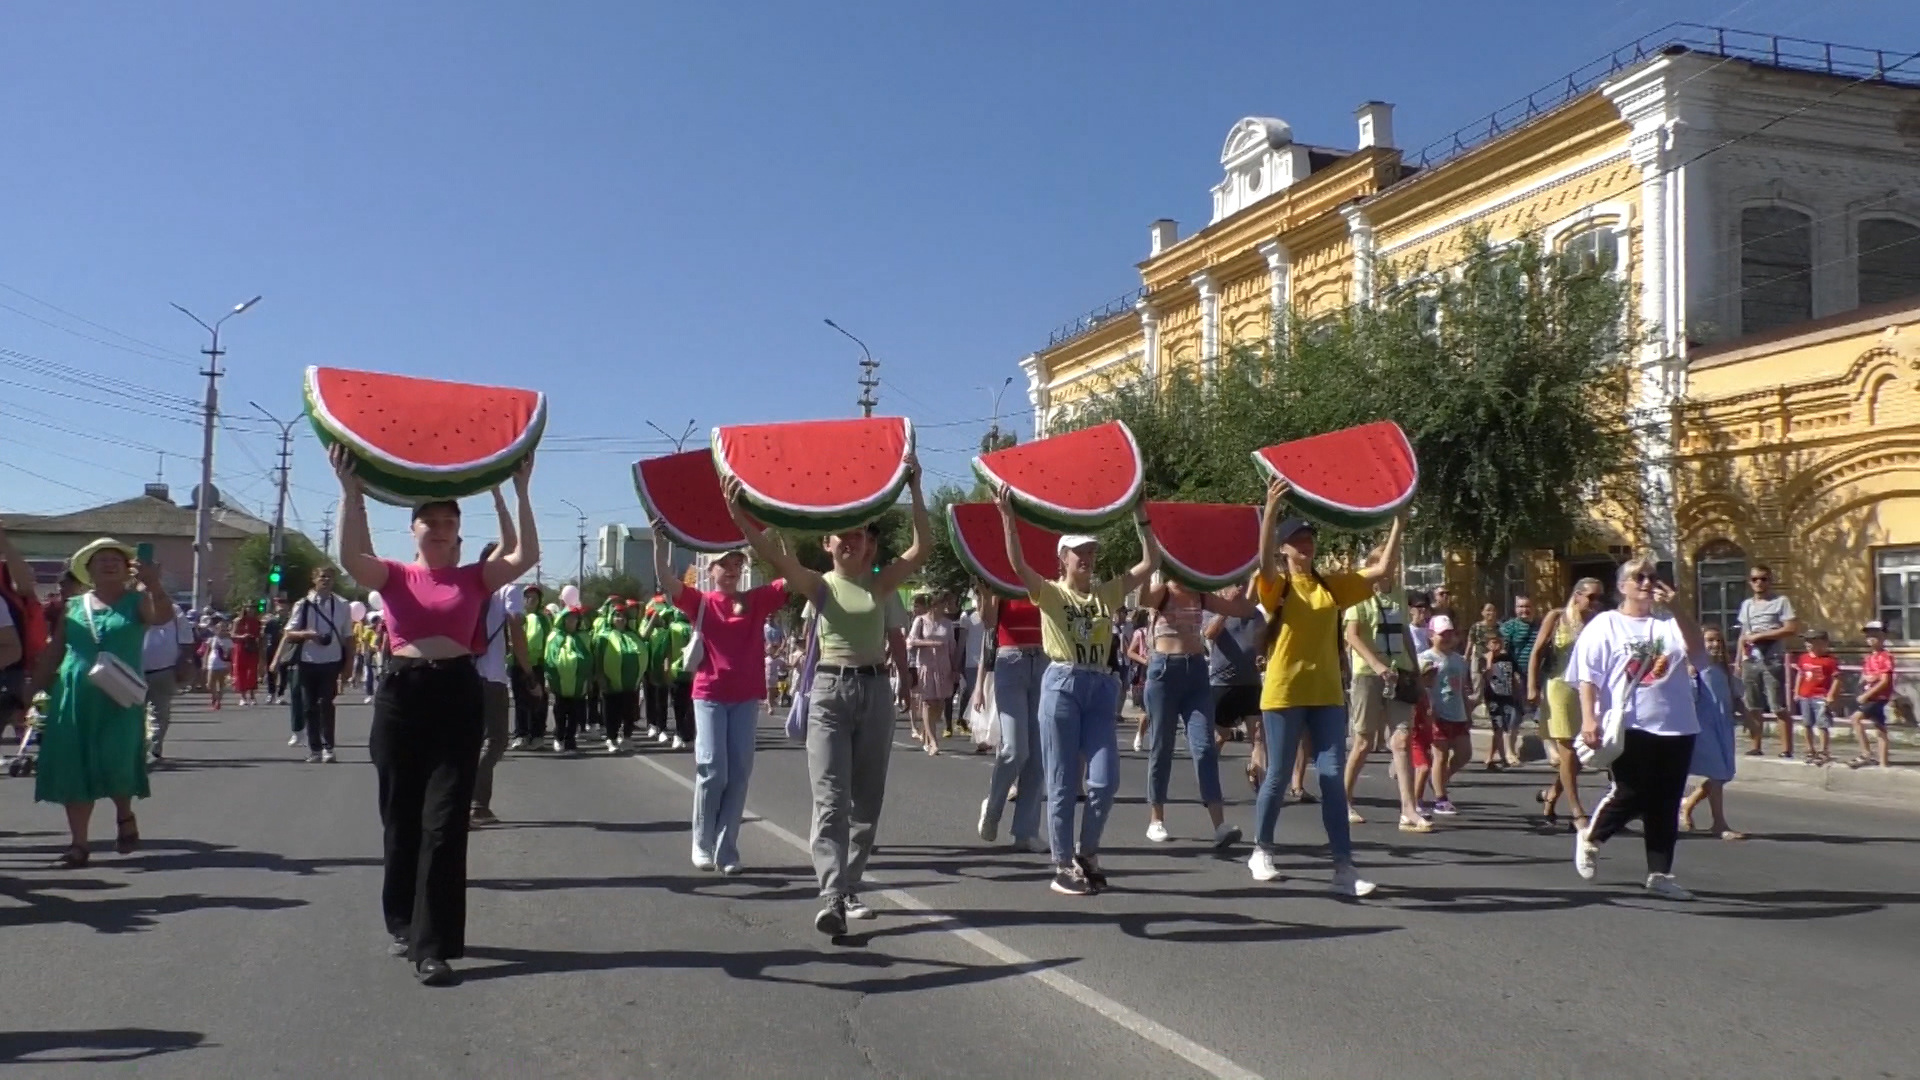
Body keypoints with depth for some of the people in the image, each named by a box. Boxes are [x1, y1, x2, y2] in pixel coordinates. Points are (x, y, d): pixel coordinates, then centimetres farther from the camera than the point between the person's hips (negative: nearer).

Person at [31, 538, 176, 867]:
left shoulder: (136, 600, 2)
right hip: (74, 698, 3)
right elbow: (53, 651, 14)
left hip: (119, 698, -3)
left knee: (115, 762, -12)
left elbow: (163, 617, -19)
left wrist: (153, 584, -37)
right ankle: (78, 843, 12)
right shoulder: (74, 605, 11)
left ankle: (125, 816, 18)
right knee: (73, 769, 3)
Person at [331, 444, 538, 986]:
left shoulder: (473, 577, 7)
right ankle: (404, 924, 30)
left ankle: (435, 947, -2)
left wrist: (520, 491, -10)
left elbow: (526, 556, -6)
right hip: (401, 696, 1)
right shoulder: (394, 576, 5)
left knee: (445, 822, -3)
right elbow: (350, 557, -15)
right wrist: (351, 490, -22)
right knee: (401, 819, 11)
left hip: (459, 696, 0)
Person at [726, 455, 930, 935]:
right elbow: (772, 553, -14)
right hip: (830, 690, -3)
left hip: (875, 690, 3)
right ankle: (831, 898, -20)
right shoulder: (818, 584, 1)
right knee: (830, 800, -12)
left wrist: (914, 489, -13)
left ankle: (849, 890, 22)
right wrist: (737, 512, -28)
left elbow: (924, 547, -6)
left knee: (866, 801, 9)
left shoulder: (881, 584, 6)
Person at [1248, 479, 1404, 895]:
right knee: (1278, 776, 4)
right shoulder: (1276, 585, -4)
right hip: (1284, 693, -3)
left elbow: (1381, 569, 4)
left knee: (1332, 776, 0)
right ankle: (1262, 851, 22)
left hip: (1327, 694, 4)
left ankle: (1343, 866, 1)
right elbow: (1264, 560, -25)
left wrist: (1398, 522, -6)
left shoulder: (1332, 585, 8)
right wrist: (1272, 508, -39)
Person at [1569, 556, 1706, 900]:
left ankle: (1660, 874, 16)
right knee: (1631, 795, -5)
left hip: (1676, 727, 4)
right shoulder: (1605, 625, 2)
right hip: (1629, 727, -4)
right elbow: (1587, 677, -3)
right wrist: (1588, 718, -14)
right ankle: (1590, 838, 23)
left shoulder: (1669, 623, 10)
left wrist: (1674, 609, -13)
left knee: (1665, 804, 7)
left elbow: (1697, 652, -6)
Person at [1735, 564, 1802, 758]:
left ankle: (1786, 749, -5)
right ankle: (1757, 747, 14)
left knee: (1779, 707, -7)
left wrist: (1759, 635, -12)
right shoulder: (1746, 605, 15)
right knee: (1754, 707, 8)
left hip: (1772, 660, -5)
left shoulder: (1781, 601, -1)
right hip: (1750, 661, 5)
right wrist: (1738, 661, 10)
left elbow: (1792, 629, -11)